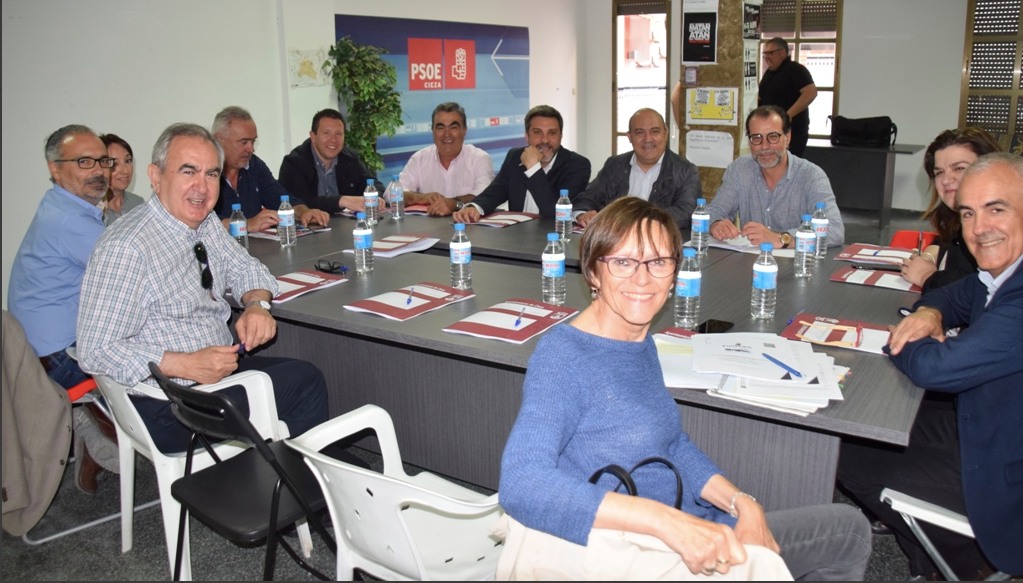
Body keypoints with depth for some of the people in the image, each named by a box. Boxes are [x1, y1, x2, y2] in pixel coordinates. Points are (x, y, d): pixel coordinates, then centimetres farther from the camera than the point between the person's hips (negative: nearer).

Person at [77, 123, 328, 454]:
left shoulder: (207, 223, 3)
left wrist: (258, 305, -5)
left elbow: (243, 268, 18)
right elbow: (96, 352, -22)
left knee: (307, 377, -6)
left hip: (220, 368, 9)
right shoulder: (126, 249, -22)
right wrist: (188, 365, -29)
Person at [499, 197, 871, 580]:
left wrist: (741, 504, -6)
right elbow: (521, 485, -37)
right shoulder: (561, 357, -23)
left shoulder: (641, 342, 3)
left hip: (698, 539, 8)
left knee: (849, 528, 15)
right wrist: (669, 522, -42)